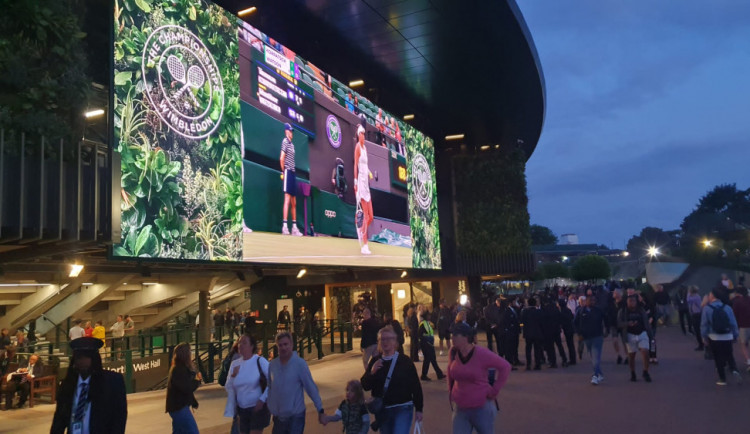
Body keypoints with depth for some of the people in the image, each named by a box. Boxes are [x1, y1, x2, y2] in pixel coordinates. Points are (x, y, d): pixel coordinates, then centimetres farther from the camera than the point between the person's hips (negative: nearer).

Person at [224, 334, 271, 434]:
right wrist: (233, 376, -9)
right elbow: (229, 388, 9)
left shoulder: (260, 361, -10)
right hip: (241, 410, 5)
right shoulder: (234, 364, 5)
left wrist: (262, 399, -13)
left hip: (258, 408, -5)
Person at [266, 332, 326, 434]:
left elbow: (311, 387, -10)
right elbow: (269, 387, 9)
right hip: (278, 416, 4)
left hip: (296, 416, -4)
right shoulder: (272, 364, -1)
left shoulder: (300, 363, -12)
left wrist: (320, 410, -10)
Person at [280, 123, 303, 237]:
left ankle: (294, 227, 15)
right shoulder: (285, 141, -5)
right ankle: (284, 226, -15)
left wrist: (293, 170, 8)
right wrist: (283, 171, -6)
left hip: (293, 173, 8)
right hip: (288, 172, -8)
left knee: (294, 202, 10)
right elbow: (281, 158, -13)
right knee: (287, 199, -13)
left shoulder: (292, 144, 20)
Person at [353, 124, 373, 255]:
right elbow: (355, 165, -13)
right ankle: (364, 245, -5)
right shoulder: (357, 146, -6)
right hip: (361, 181, -8)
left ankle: (360, 231, 32)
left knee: (370, 217, 8)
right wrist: (355, 183, -18)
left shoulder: (365, 147, 17)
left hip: (366, 183, 8)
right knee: (366, 215, -9)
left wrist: (369, 172, 5)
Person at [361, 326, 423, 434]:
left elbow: (416, 386, -7)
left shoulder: (404, 360, -9)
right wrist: (372, 372, -18)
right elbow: (365, 386, 0)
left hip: (402, 409, -4)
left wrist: (418, 409, -5)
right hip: (381, 409, 4)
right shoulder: (375, 361, 1)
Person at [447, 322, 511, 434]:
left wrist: (494, 390, -11)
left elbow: (505, 367, -13)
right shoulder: (454, 352, -2)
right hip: (460, 409, 4)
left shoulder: (482, 353, -17)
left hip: (482, 408, -4)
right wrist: (451, 390, 14)